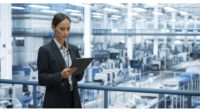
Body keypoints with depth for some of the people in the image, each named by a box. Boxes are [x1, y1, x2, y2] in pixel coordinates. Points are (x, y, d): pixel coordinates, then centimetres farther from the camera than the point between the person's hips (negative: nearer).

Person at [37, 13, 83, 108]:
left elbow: (78, 77, 12)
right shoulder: (45, 50, -8)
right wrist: (60, 75, -25)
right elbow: (42, 79, -11)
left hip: (73, 100, 6)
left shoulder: (73, 49, 10)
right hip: (55, 103, -6)